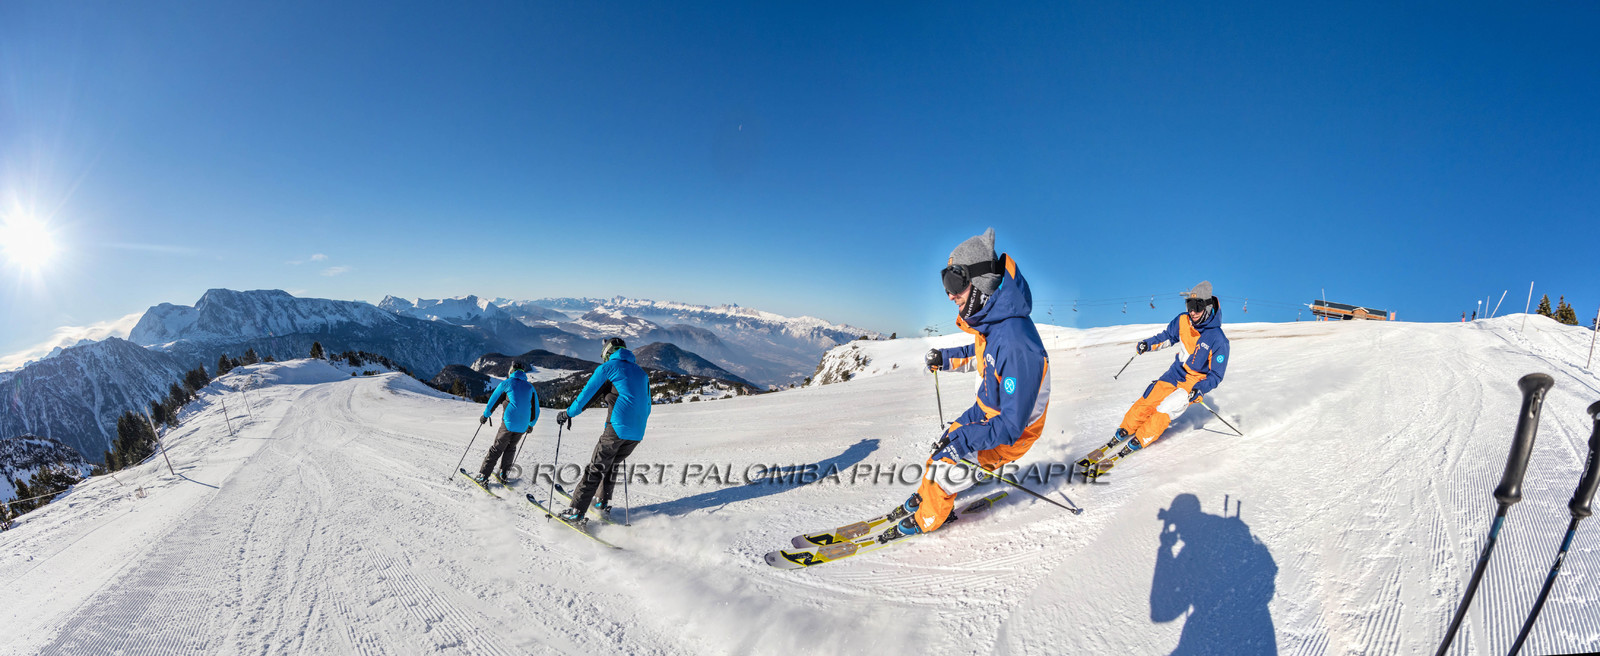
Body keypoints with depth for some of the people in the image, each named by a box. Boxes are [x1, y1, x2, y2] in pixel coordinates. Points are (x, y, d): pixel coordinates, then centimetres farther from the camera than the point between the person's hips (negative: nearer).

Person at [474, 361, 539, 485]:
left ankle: (483, 476, 5)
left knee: (497, 449, 6)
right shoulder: (530, 387, 11)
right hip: (523, 426, 3)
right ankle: (503, 474, 19)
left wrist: (485, 415, 22)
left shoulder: (507, 383, 1)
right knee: (511, 448, 20)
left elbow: (493, 400, 8)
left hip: (508, 423, -3)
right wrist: (531, 424, 28)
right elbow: (536, 409, 15)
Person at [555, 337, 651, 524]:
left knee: (596, 469, 2)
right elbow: (646, 407, 22)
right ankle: (603, 502, 31)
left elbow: (587, 394, 3)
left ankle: (576, 512, 2)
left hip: (617, 428, -6)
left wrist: (568, 413, 16)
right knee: (612, 464, 23)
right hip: (637, 433, 6)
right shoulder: (641, 373, 19)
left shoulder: (607, 367, 2)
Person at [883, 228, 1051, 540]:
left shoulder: (1016, 345, -39)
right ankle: (926, 495, 39)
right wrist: (948, 358, 8)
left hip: (1012, 432, -8)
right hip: (988, 410, 8)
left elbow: (1011, 425, -34)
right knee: (946, 442, 14)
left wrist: (963, 440, -35)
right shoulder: (990, 319, -11)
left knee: (947, 462, -7)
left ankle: (927, 518, 20)